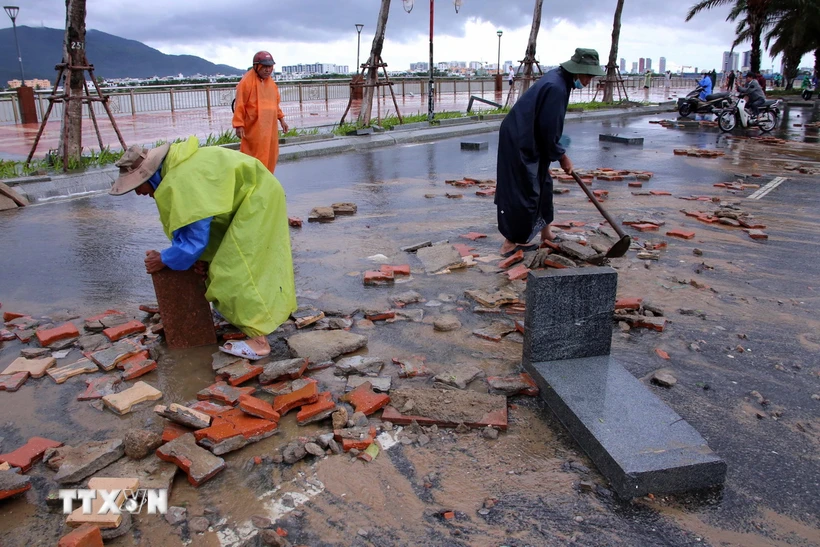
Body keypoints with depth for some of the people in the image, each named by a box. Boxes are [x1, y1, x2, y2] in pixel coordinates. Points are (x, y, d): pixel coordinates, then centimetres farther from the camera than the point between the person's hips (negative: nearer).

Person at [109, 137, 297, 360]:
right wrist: (196, 254, -4)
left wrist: (164, 260, -11)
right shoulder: (173, 169, 2)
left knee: (239, 268, -11)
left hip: (256, 198, -10)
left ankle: (258, 340, -10)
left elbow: (194, 237, -24)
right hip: (251, 194, 10)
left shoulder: (181, 183, -29)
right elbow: (190, 222, 8)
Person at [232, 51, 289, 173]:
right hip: (254, 128, -8)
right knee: (256, 158, -8)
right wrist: (239, 125, -16)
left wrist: (281, 119, 18)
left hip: (270, 126, 8)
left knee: (270, 156, 13)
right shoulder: (247, 81, -11)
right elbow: (240, 105, -12)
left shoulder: (270, 82, 13)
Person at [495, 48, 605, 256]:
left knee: (542, 185, 18)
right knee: (521, 191, -5)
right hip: (519, 143, -11)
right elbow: (549, 129, -20)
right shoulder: (556, 88, -23)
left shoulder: (558, 79, 8)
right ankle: (510, 243, 5)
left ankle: (545, 233, 30)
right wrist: (561, 156, -7)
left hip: (527, 141, 11)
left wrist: (558, 151, 17)